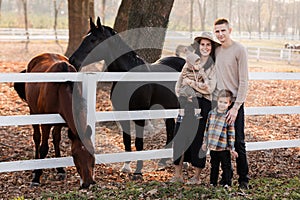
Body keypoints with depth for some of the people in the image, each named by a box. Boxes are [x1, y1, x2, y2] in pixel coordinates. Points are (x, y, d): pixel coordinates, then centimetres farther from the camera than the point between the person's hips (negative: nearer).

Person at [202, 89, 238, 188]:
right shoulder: (211, 113, 5)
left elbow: (231, 133, -7)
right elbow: (207, 128, 14)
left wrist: (232, 148, -7)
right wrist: (205, 142, 16)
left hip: (224, 147, -5)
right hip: (212, 146, 5)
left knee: (226, 166, 5)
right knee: (214, 165, 16)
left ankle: (227, 183, 14)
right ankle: (213, 182, 27)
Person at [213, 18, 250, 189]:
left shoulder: (239, 50, -8)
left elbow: (244, 82, -11)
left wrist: (236, 107, -16)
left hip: (234, 103, -5)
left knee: (238, 143, -2)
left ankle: (243, 179, 8)